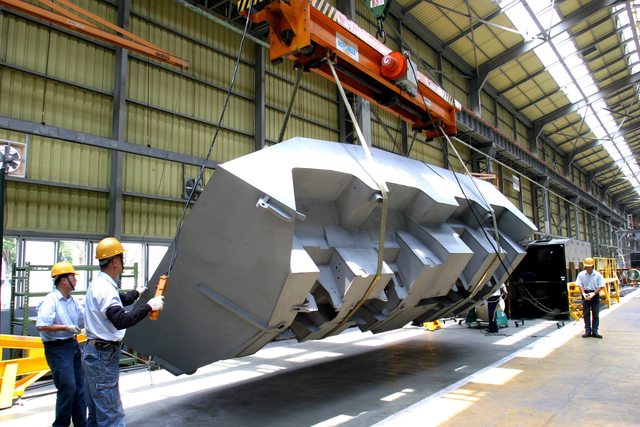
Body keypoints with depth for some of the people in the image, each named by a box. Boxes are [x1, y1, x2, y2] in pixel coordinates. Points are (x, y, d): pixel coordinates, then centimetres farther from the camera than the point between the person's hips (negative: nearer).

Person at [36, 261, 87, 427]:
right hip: (57, 349, -8)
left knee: (80, 387, 12)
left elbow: (83, 320, 18)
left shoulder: (73, 301, 8)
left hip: (73, 345, 8)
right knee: (68, 387, -8)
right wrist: (66, 328, -21)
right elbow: (41, 326, -24)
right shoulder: (50, 301, -16)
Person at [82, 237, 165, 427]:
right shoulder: (105, 288, -21)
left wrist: (136, 293, 44)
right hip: (103, 356, -11)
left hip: (93, 353, 11)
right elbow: (120, 321, -31)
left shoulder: (99, 283, 11)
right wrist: (148, 306, -25)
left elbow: (118, 301, 30)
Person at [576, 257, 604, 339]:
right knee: (586, 314, 4)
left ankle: (594, 331, 11)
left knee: (595, 314, 3)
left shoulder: (598, 275, -6)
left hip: (595, 294, -1)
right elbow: (580, 285, -2)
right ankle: (587, 331, 11)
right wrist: (584, 293, -17)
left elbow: (600, 286, -6)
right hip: (585, 294, 1)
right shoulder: (581, 274, -2)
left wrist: (593, 294, -17)